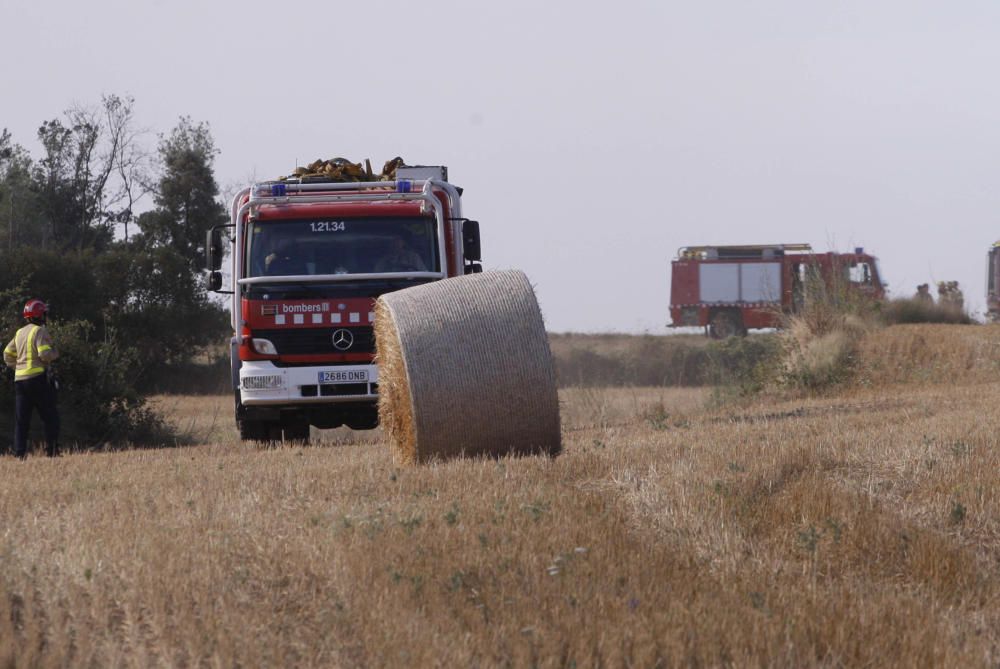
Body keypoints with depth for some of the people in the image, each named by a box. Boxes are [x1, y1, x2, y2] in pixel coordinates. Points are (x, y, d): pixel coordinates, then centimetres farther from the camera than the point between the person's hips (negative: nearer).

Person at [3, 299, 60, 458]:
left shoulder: (20, 333, 14)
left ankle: (19, 453, 1)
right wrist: (55, 353, 1)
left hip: (20, 379, 7)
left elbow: (8, 355, 15)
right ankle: (52, 451, -6)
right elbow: (45, 354, -18)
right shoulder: (40, 331, -8)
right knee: (50, 417, 0)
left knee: (21, 420, 6)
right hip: (38, 378, -7)